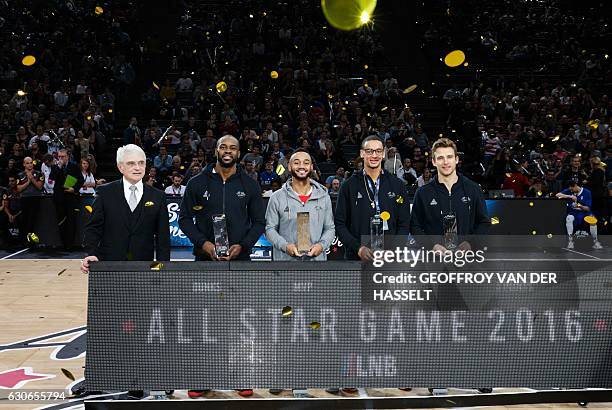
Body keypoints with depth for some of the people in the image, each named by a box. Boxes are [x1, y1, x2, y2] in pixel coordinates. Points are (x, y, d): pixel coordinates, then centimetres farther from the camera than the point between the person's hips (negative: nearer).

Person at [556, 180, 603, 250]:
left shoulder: (587, 192, -5)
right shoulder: (568, 191, 0)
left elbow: (588, 208, -8)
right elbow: (558, 195, -14)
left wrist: (581, 206, -30)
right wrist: (570, 196, -24)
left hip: (584, 212, -1)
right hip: (573, 213, 1)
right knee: (569, 218, -34)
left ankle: (595, 241, -15)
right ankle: (570, 240, -26)